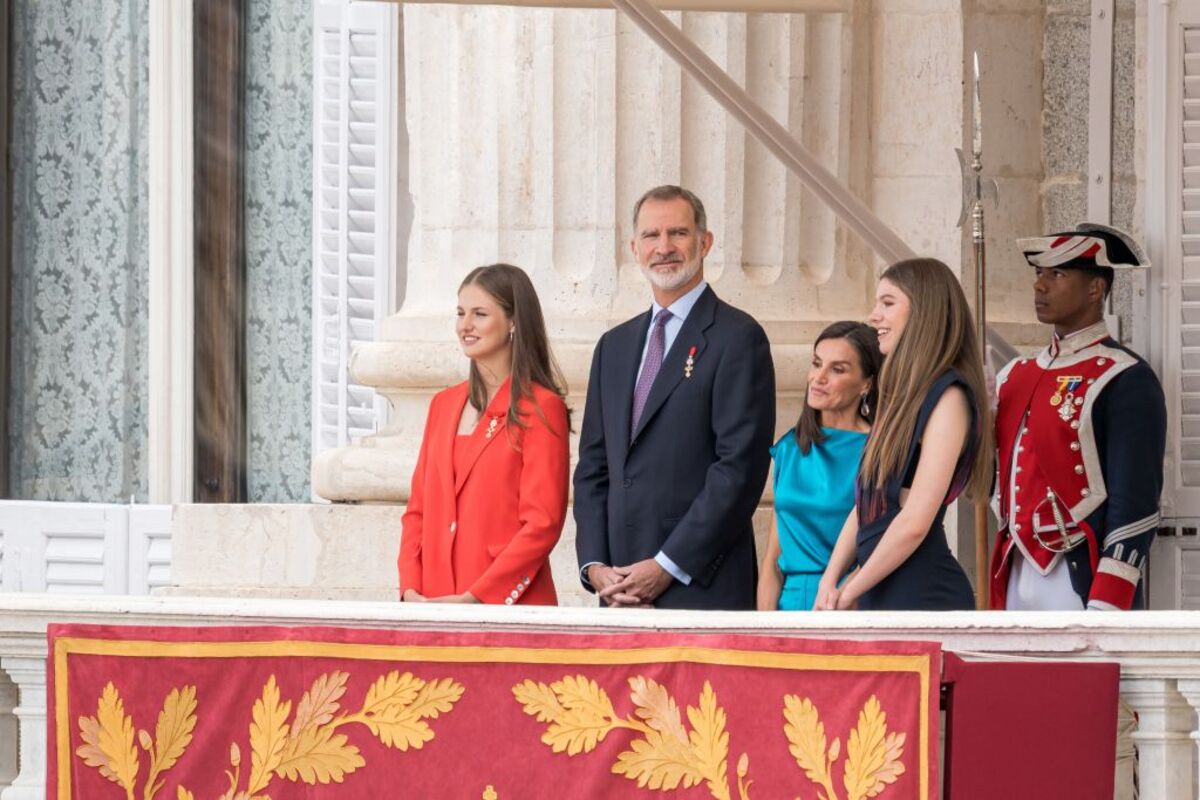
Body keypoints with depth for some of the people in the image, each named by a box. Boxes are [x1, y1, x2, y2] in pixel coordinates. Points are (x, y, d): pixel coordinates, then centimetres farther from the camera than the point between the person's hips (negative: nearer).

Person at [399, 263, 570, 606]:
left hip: (508, 606, -5)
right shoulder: (444, 404, 15)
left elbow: (542, 524, -10)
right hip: (435, 603, 5)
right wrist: (411, 590, 0)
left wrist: (474, 598, -16)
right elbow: (418, 510, 15)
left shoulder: (540, 408, -4)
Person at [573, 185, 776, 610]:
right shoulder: (614, 346, 19)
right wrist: (594, 566, 3)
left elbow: (741, 467, -10)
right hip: (621, 591, 6)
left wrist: (668, 567, -12)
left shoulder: (737, 338, -2)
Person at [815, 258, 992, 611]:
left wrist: (848, 594, -7)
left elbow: (915, 522, -15)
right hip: (879, 595, 8)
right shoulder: (903, 396, 18)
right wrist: (829, 582, 4)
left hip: (924, 595, -8)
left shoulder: (948, 397, -10)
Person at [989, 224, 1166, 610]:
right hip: (1016, 583, 7)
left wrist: (1105, 612, -19)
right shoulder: (1017, 376, 15)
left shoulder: (1124, 382, -8)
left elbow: (1135, 506, -14)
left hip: (1082, 587, -7)